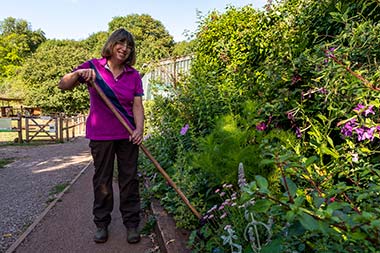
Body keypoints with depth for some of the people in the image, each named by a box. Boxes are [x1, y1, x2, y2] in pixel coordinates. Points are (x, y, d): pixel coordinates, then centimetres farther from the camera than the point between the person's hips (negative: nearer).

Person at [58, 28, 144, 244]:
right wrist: (78, 74, -22)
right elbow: (63, 85, -3)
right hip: (100, 135, -1)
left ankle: (132, 224, 20)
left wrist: (139, 129, -18)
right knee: (102, 180, 10)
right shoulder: (93, 67, -1)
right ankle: (102, 224, 27)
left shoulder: (134, 75, 3)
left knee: (130, 179, 6)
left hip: (127, 135, 1)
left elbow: (137, 106, -2)